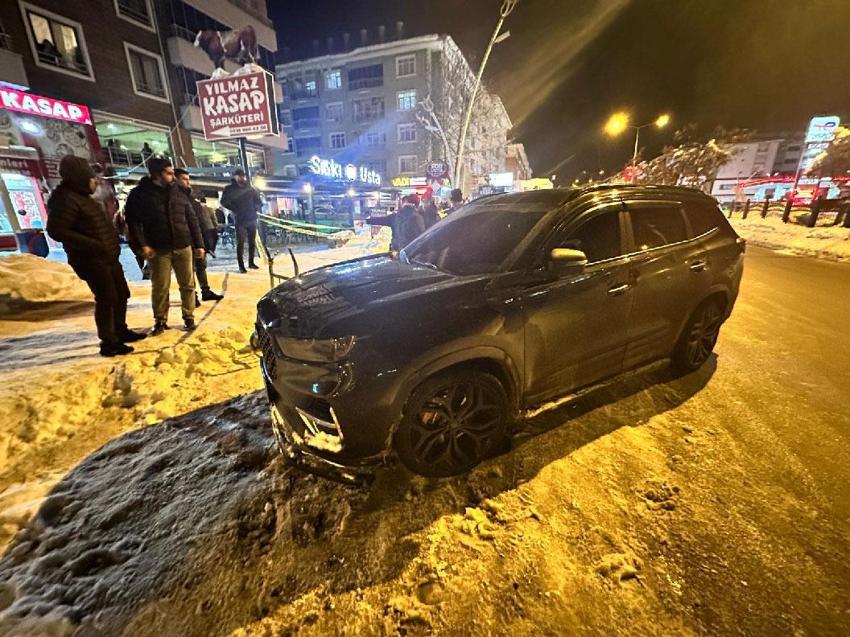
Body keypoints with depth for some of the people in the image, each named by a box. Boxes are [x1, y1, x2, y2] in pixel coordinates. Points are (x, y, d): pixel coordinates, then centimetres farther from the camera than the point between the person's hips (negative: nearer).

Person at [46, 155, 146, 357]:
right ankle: (108, 343, 1)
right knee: (107, 299, -7)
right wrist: (94, 245, -25)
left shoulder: (82, 196, 16)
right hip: (90, 260, -10)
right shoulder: (65, 199, -14)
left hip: (107, 257, 10)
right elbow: (56, 230, -21)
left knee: (122, 294, 15)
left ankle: (121, 331, 29)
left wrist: (113, 241, 12)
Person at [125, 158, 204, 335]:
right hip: (158, 249, -2)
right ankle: (160, 320, 17)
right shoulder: (140, 194, -1)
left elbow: (192, 219, 10)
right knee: (160, 287, 3)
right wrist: (142, 244, -15)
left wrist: (199, 244, 6)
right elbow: (133, 221, -4)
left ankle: (189, 317, 17)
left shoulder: (178, 193, 9)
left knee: (188, 284, 5)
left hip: (183, 247, 3)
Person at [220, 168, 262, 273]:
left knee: (252, 242, 7)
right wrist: (234, 210, -10)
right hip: (240, 220, -3)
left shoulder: (250, 188, 11)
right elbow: (224, 202, -3)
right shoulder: (230, 189, 2)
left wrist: (257, 209, 0)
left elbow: (258, 201, 16)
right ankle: (241, 265, -4)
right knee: (240, 243, -6)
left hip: (252, 219, 3)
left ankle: (251, 262, 18)